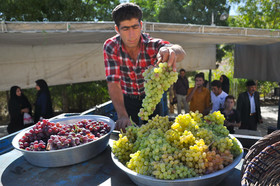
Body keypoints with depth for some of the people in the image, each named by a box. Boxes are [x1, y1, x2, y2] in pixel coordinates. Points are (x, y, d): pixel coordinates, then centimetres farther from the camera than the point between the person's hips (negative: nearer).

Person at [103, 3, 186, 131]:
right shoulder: (110, 47, -21)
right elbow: (113, 83, -28)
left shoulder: (152, 44, -24)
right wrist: (122, 116, -41)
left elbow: (181, 52, -43)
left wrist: (170, 50, -69)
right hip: (126, 98, 0)